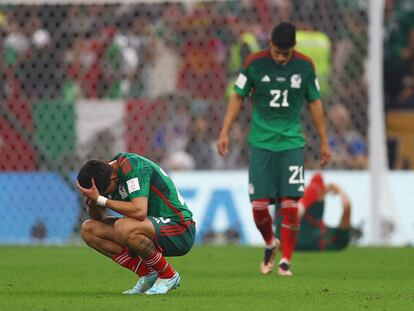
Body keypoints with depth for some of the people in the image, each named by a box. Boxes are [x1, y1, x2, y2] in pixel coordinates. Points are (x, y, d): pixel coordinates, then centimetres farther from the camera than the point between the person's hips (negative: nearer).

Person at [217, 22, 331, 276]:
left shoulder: (305, 66, -2)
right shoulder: (254, 64, -5)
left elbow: (315, 103, 9)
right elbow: (238, 97, 5)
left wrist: (324, 141, 11)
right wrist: (225, 133, 0)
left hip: (292, 143, 0)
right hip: (261, 142, 0)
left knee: (290, 204, -10)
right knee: (259, 205, -5)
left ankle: (286, 260, 3)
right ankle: (270, 244, 25)